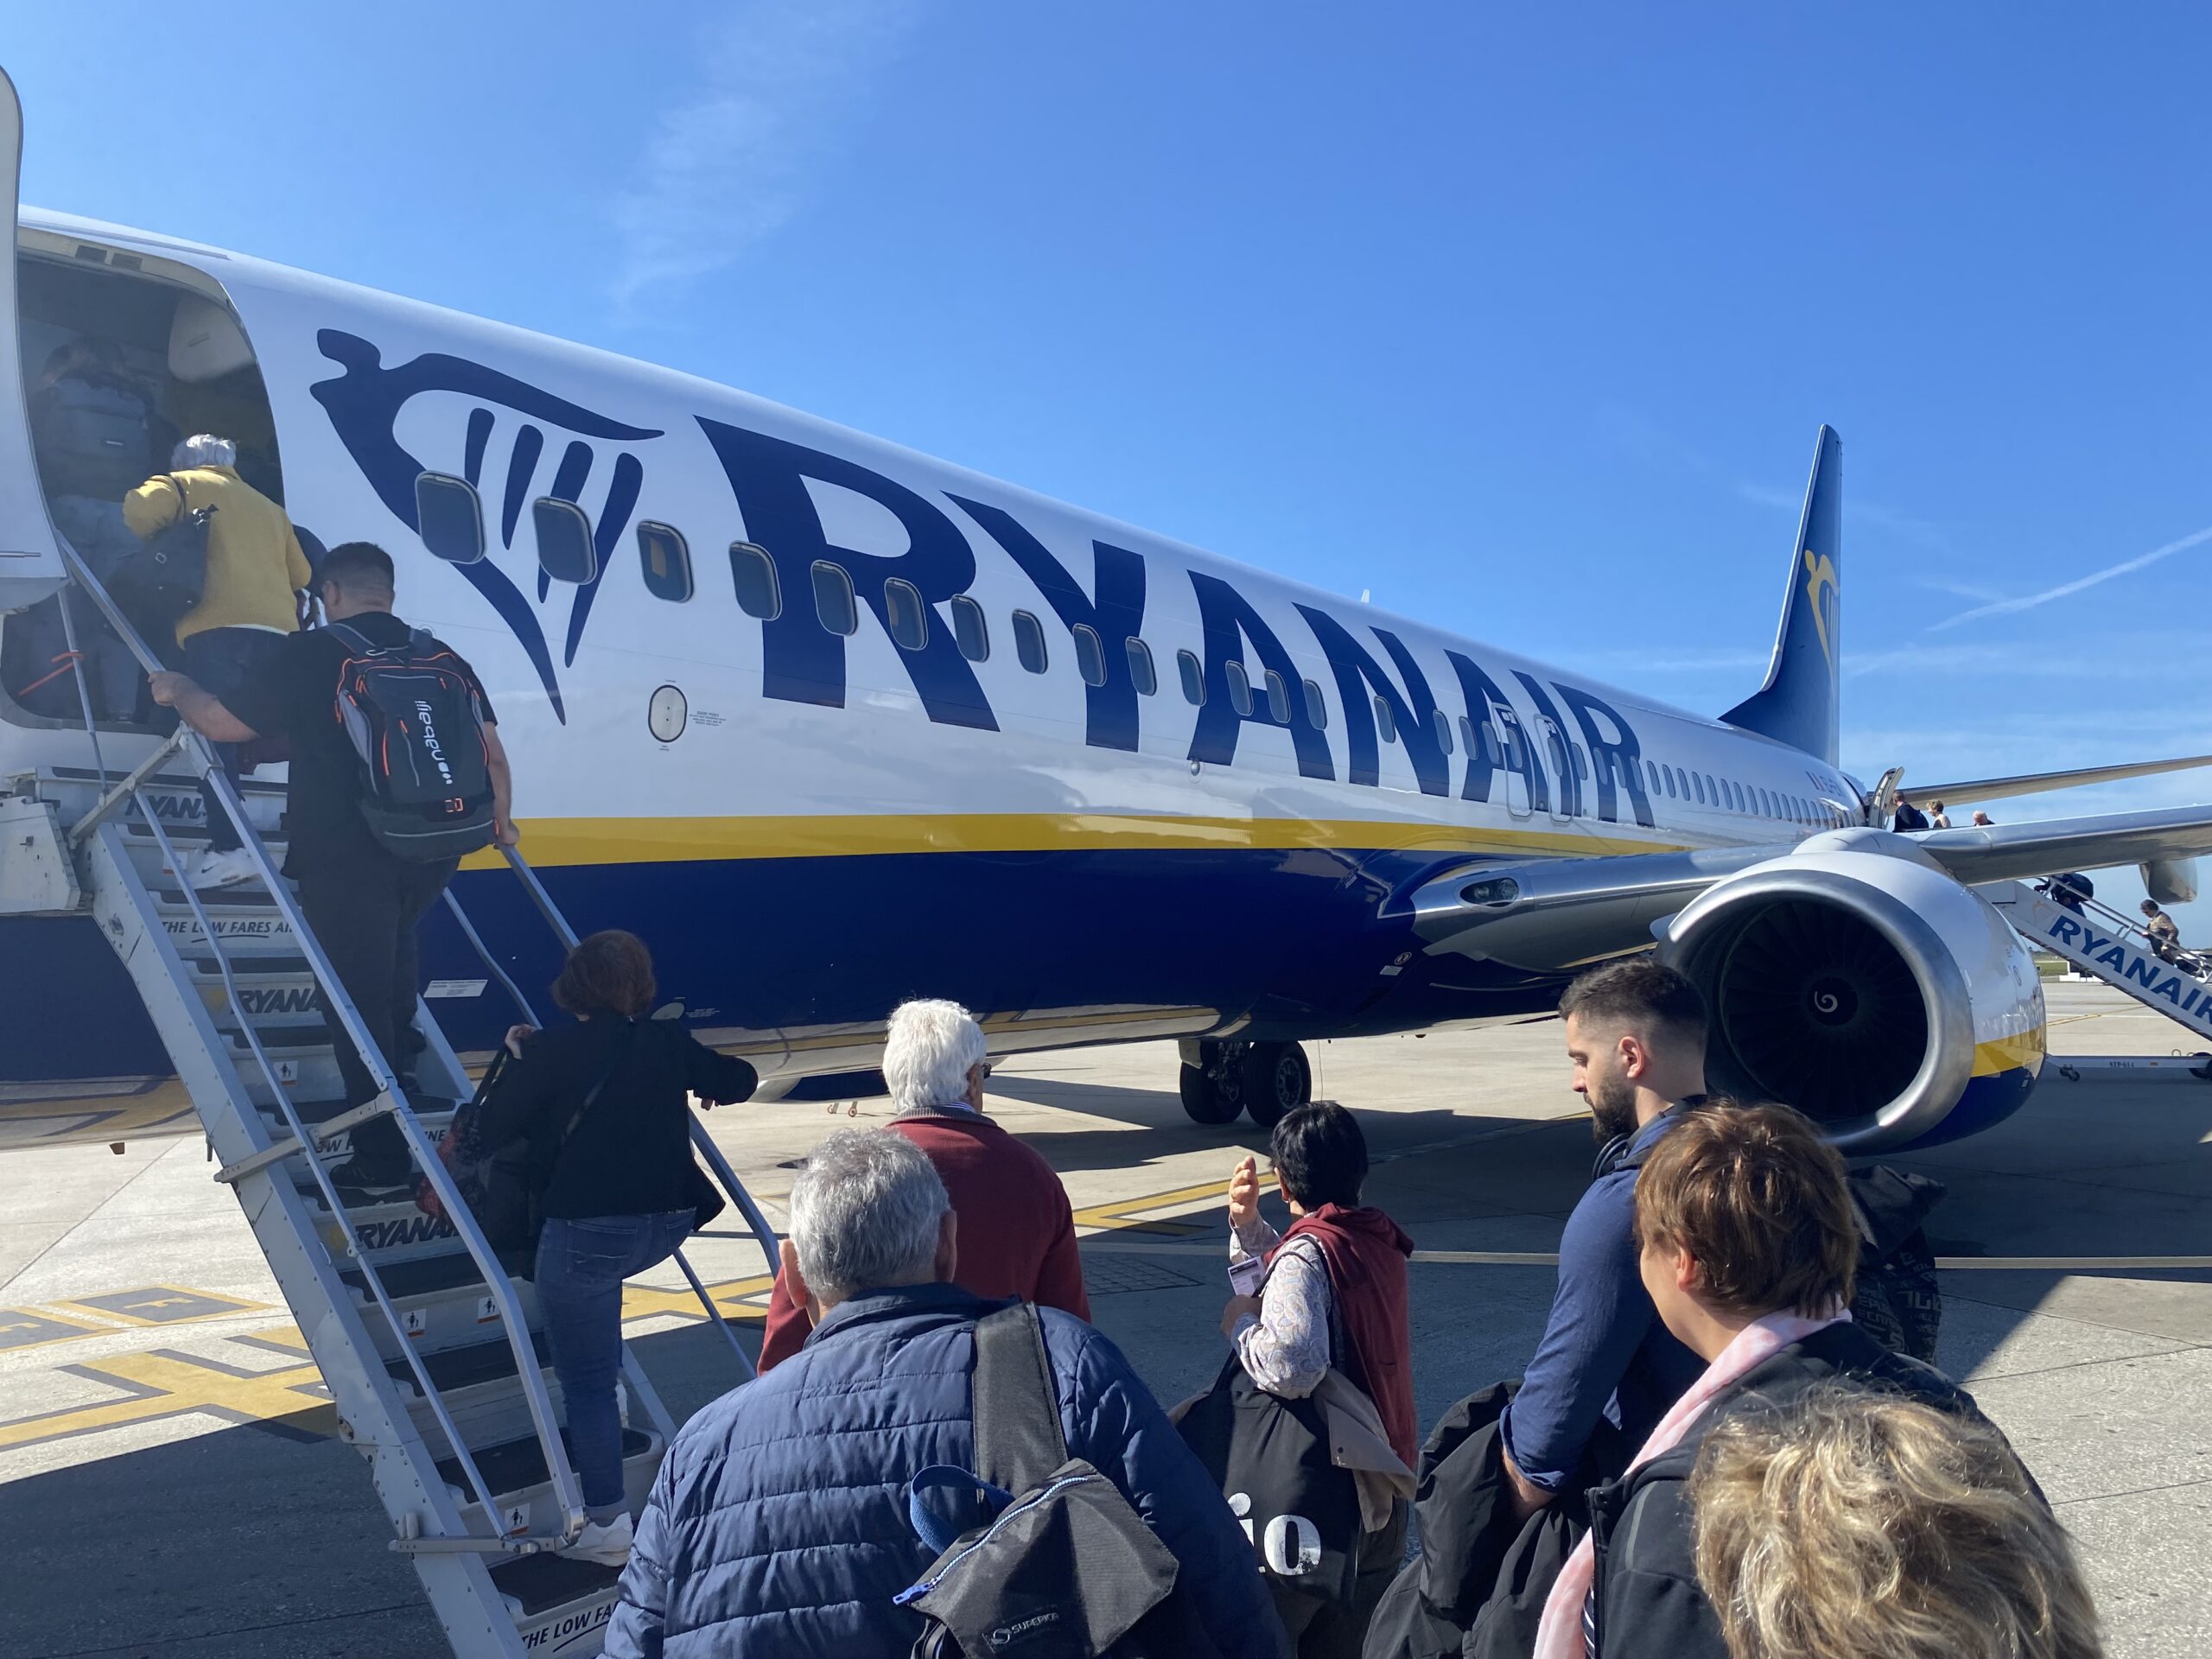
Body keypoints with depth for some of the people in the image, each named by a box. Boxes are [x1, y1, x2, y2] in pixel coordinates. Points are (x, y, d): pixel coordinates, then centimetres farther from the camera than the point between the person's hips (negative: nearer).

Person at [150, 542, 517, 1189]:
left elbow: (223, 724, 3)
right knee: (392, 941, 35)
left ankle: (381, 1159, 8)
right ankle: (403, 1058, 29)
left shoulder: (306, 654, -4)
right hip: (429, 855, 5)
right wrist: (500, 822, 25)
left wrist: (179, 691, 24)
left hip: (343, 858, -4)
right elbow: (492, 754, 8)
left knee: (358, 1000, 4)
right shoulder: (443, 659, 7)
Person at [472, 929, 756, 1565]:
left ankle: (607, 1524, 9)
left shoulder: (556, 1049, -9)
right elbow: (739, 1080, 15)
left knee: (586, 1377, 6)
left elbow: (492, 1129, -4)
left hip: (588, 1230, -5)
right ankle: (607, 1388, 36)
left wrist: (518, 1060, 10)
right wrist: (703, 1081, 36)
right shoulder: (669, 1042, 4)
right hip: (668, 1225, 5)